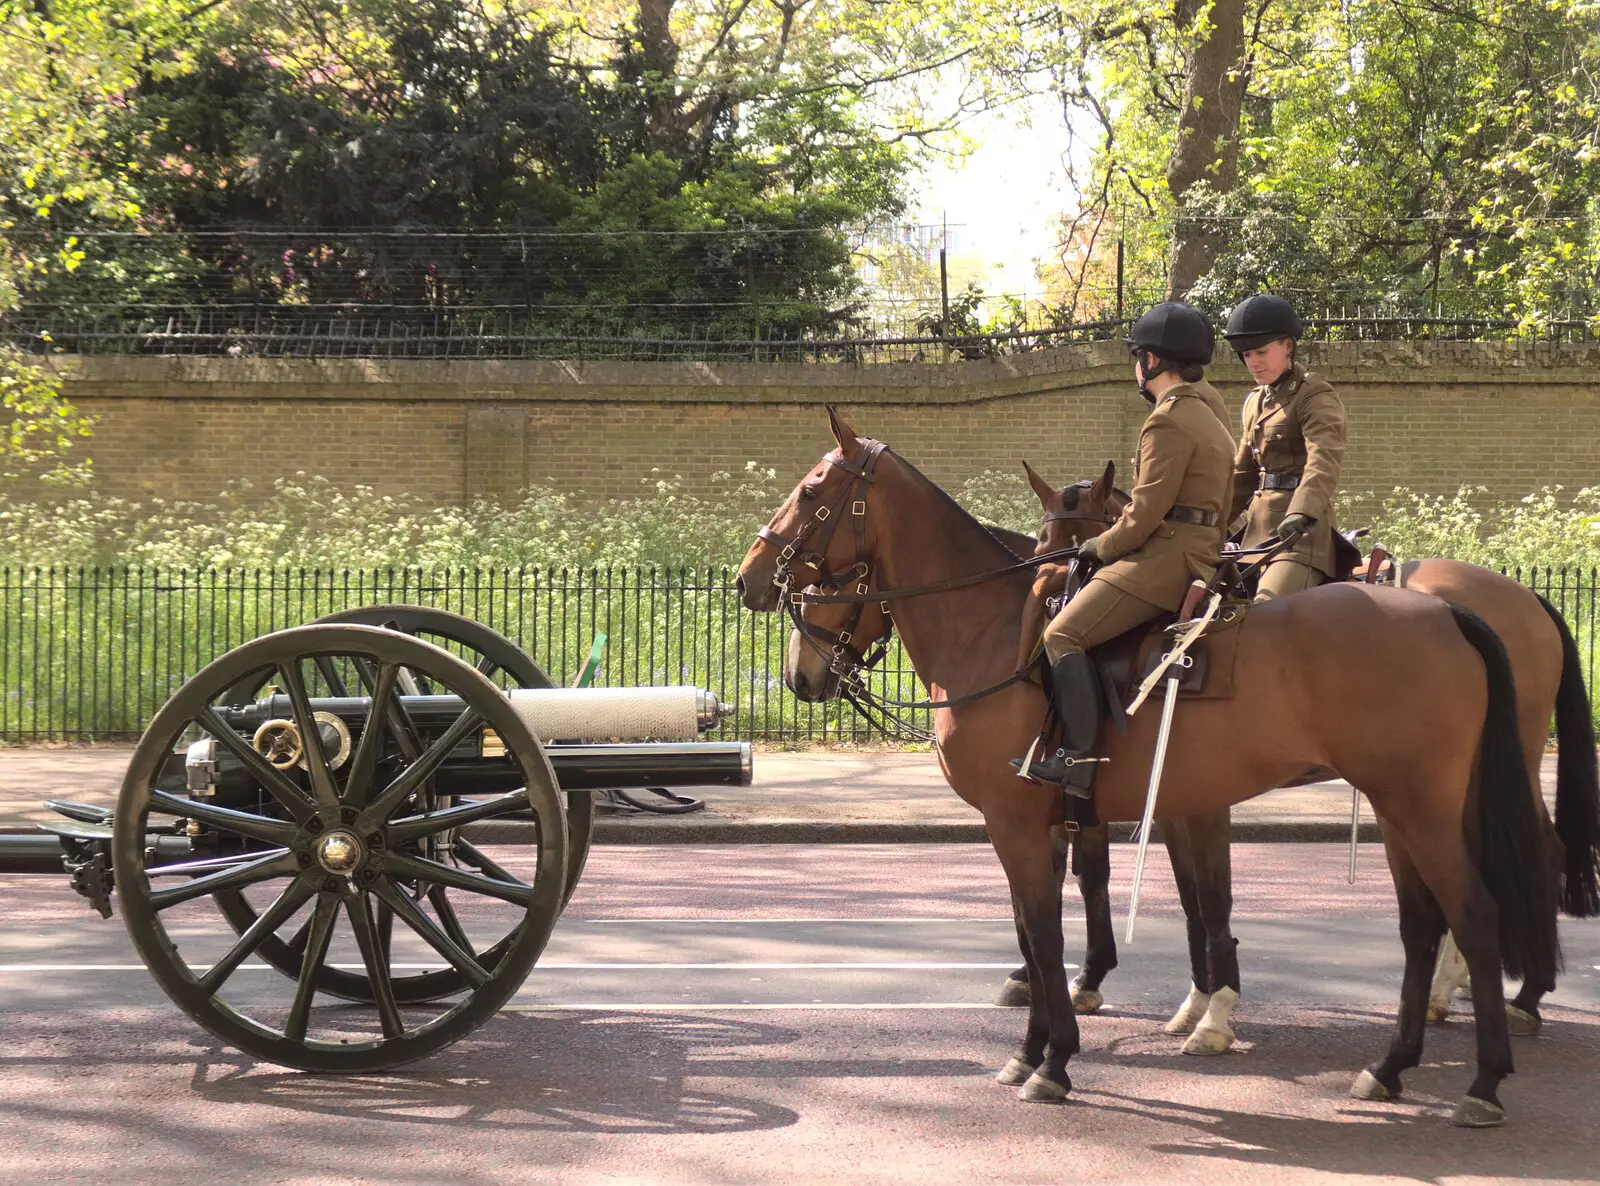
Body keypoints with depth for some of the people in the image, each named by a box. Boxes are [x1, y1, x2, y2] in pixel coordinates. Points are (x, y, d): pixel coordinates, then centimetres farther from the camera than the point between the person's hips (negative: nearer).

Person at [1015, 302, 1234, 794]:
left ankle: (1078, 759, -27)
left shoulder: (1169, 421, -14)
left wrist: (1102, 546, -1)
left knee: (1065, 633, -19)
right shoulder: (1209, 409, 19)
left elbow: (1146, 513, -17)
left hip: (1167, 555, -11)